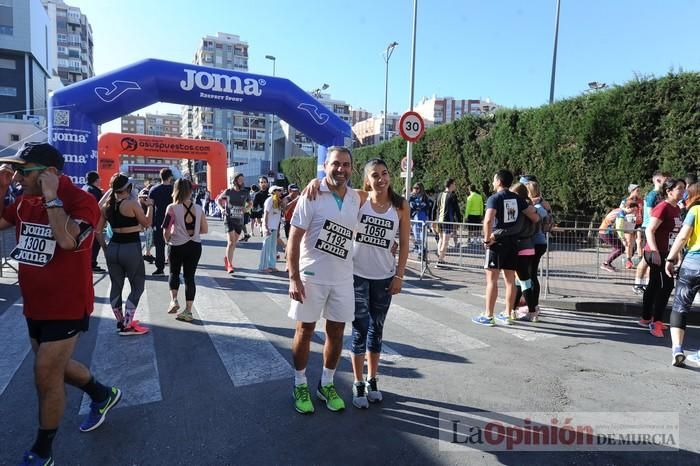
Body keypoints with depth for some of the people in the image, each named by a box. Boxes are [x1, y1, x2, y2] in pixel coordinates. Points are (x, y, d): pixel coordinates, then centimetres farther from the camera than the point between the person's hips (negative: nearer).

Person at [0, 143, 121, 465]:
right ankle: (103, 395, 44)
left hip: (66, 307, -8)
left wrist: (52, 197, -29)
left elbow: (67, 240, -35)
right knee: (55, 367, 21)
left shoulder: (81, 201, -20)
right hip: (35, 305, 8)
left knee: (46, 378, 1)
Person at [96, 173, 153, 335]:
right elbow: (147, 223, -2)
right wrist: (150, 205, 9)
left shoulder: (107, 205, 5)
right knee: (138, 287, 5)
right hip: (131, 248, -6)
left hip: (113, 247, 7)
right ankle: (127, 326, 2)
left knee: (116, 285, 16)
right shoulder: (132, 203, -14)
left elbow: (98, 229, 8)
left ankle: (120, 321, 27)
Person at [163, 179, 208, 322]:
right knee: (190, 276, 9)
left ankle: (173, 299, 2)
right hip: (195, 246, 2)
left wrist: (167, 240, 9)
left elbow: (166, 230, -11)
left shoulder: (172, 208, -10)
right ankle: (188, 311, 12)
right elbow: (205, 229, 1)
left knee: (174, 273, 21)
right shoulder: (198, 208, -1)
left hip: (177, 246, -2)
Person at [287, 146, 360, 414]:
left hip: (343, 278, 4)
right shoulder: (312, 196, -9)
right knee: (305, 331, 7)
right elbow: (294, 239, -11)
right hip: (311, 276, -4)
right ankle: (300, 385, 26)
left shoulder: (355, 198, 5)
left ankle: (327, 384, 30)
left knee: (336, 332, 12)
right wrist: (294, 278, -16)